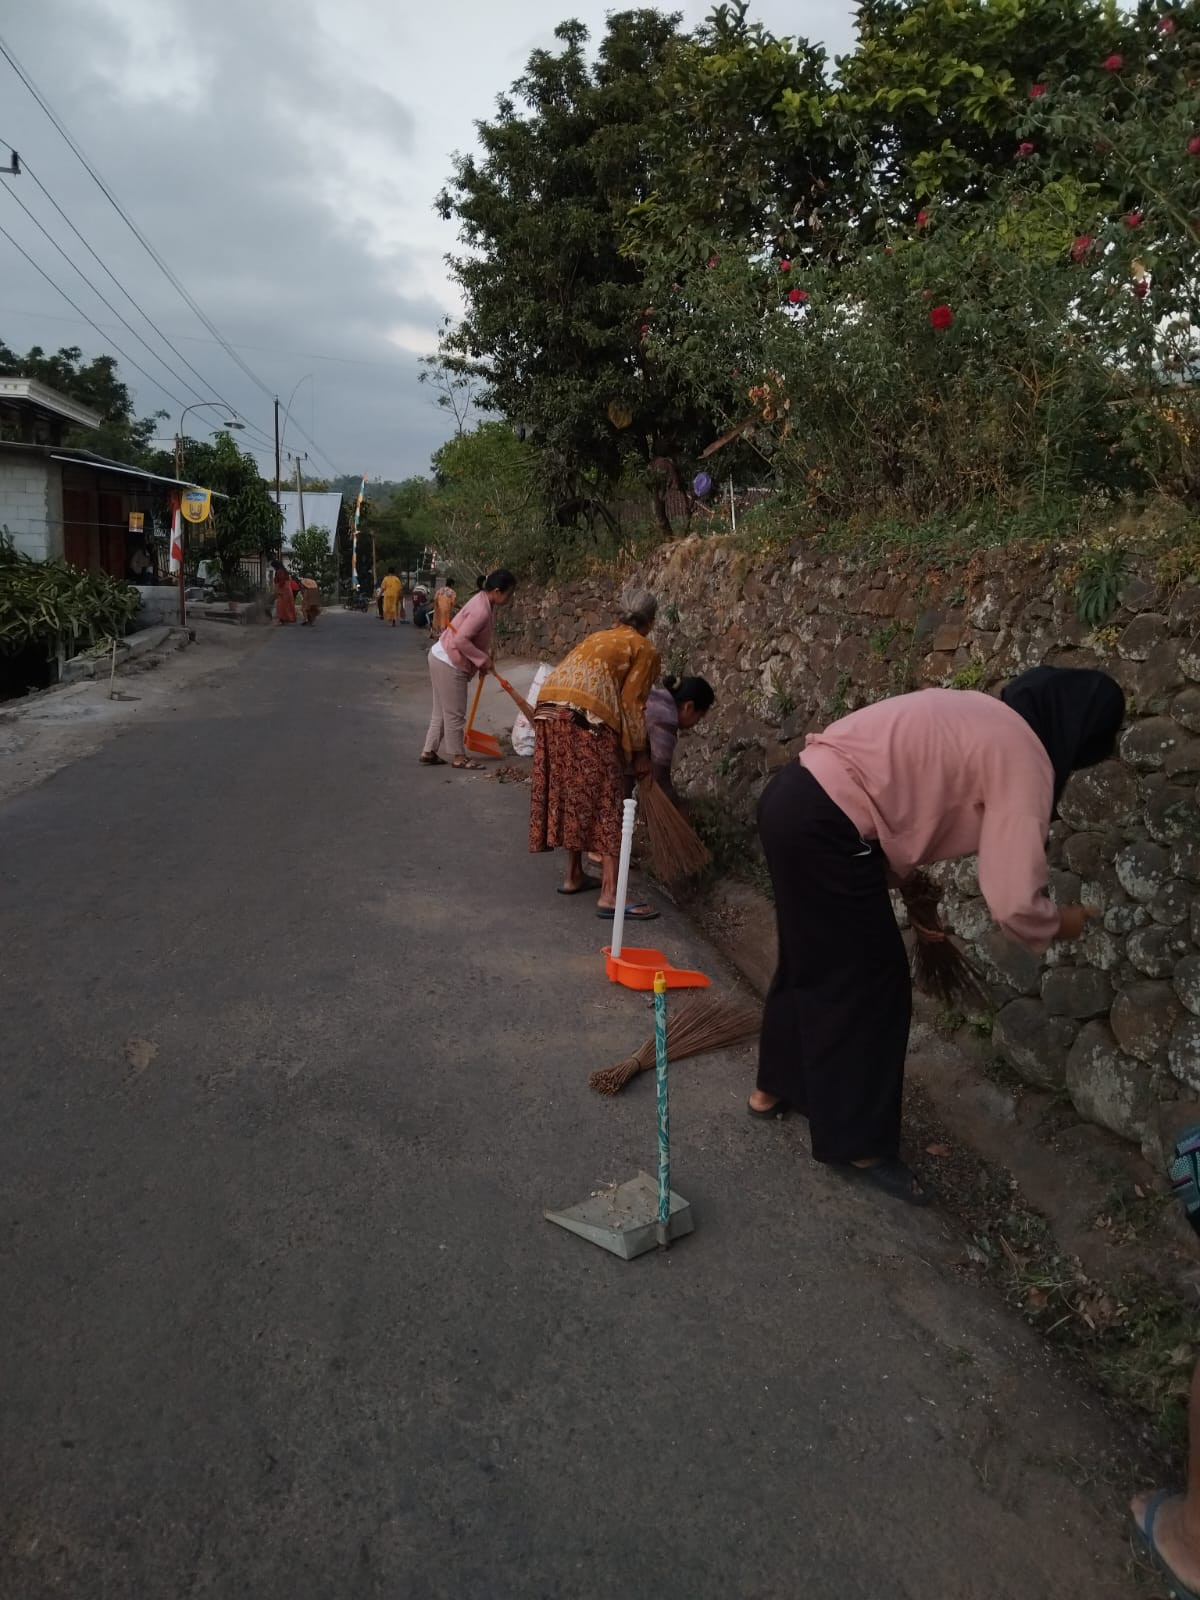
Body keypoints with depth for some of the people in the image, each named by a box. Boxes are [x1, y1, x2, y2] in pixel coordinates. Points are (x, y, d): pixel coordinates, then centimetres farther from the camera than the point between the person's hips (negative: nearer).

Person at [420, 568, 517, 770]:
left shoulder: (486, 602, 5)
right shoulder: (481, 610, -26)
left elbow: (480, 637, 17)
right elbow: (461, 640, -29)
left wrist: (485, 659, 7)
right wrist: (483, 659, -21)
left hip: (443, 659, 10)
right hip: (449, 663, -10)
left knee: (442, 711, 16)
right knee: (454, 713, 2)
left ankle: (429, 752, 22)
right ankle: (458, 756, 13)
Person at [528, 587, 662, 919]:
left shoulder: (599, 637, 30)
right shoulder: (644, 649, 10)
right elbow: (631, 704, 1)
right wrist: (639, 752, 8)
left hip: (548, 710, 7)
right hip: (583, 717, -7)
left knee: (570, 794, 17)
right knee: (605, 801, -4)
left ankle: (574, 876, 27)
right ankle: (609, 895, -6)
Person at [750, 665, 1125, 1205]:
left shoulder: (977, 717, 19)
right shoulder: (1022, 758, -7)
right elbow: (1014, 901, -13)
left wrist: (912, 892, 25)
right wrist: (1057, 924, 8)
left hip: (795, 799, 10)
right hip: (825, 825, -10)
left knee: (811, 962, 24)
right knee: (866, 981, 5)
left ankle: (776, 1086, 41)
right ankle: (857, 1144, 18)